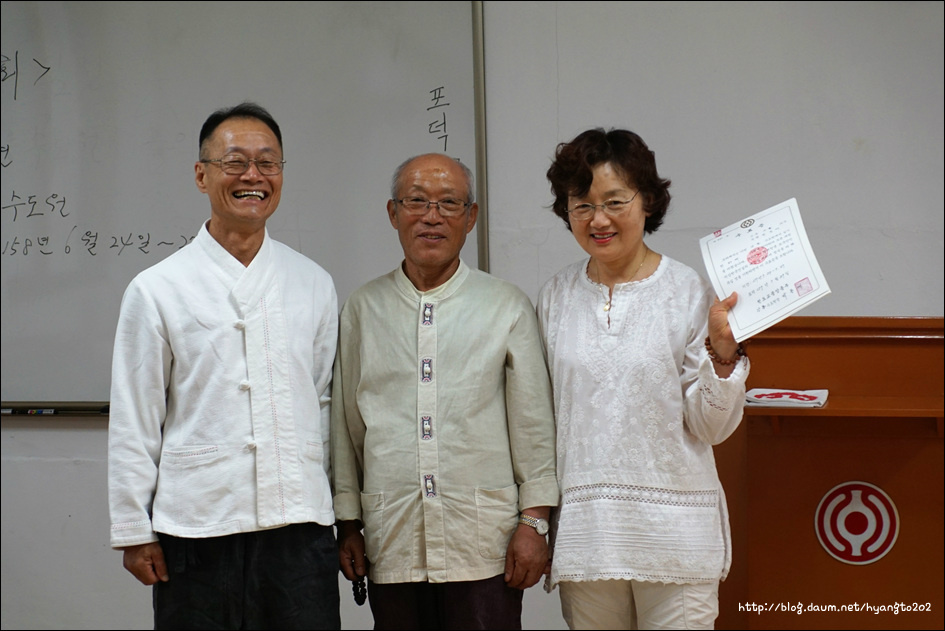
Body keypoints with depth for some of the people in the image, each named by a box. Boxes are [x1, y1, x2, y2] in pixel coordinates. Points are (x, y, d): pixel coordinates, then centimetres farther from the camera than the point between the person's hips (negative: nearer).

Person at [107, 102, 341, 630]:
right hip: (196, 529, -2)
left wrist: (341, 513, 13)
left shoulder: (315, 284, 11)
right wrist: (134, 531, 1)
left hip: (300, 526, 2)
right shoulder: (157, 289, 3)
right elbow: (133, 423, 3)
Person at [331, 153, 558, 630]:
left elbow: (533, 423, 4)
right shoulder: (362, 310, 9)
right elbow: (345, 426, 12)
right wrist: (347, 524, 10)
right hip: (392, 547, 2)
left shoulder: (508, 306, 5)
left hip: (484, 545, -1)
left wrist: (534, 522, -1)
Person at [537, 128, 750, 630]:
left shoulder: (687, 290, -2)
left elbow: (712, 427, -2)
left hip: (673, 529, -2)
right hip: (584, 529, 3)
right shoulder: (555, 297, 7)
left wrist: (722, 353, -17)